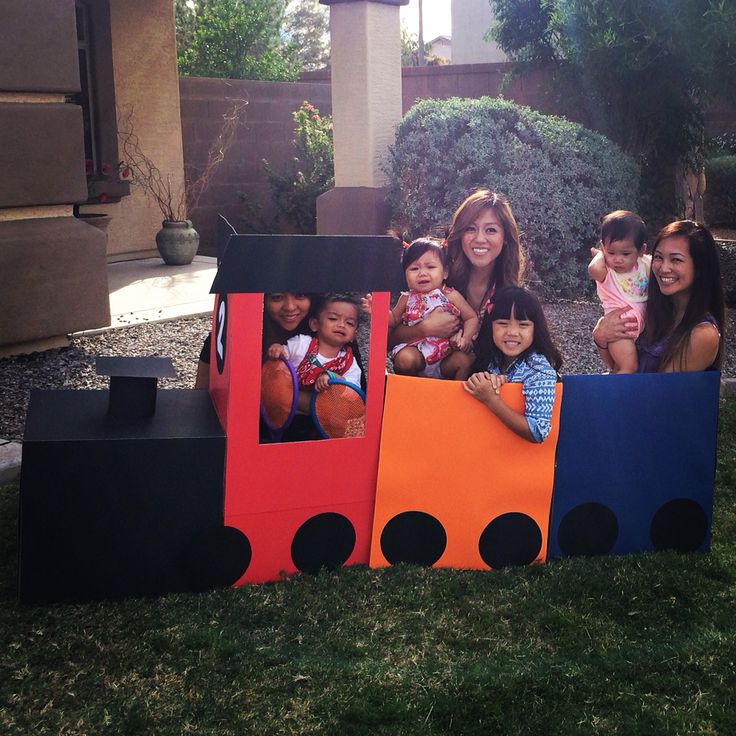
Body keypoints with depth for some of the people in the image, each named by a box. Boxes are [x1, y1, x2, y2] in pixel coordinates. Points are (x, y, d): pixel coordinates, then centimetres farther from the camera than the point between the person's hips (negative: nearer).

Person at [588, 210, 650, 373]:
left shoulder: (645, 265, 1)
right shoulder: (606, 272, -15)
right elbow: (594, 269, -38)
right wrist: (601, 254, -19)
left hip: (643, 323, 6)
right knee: (629, 367, -14)